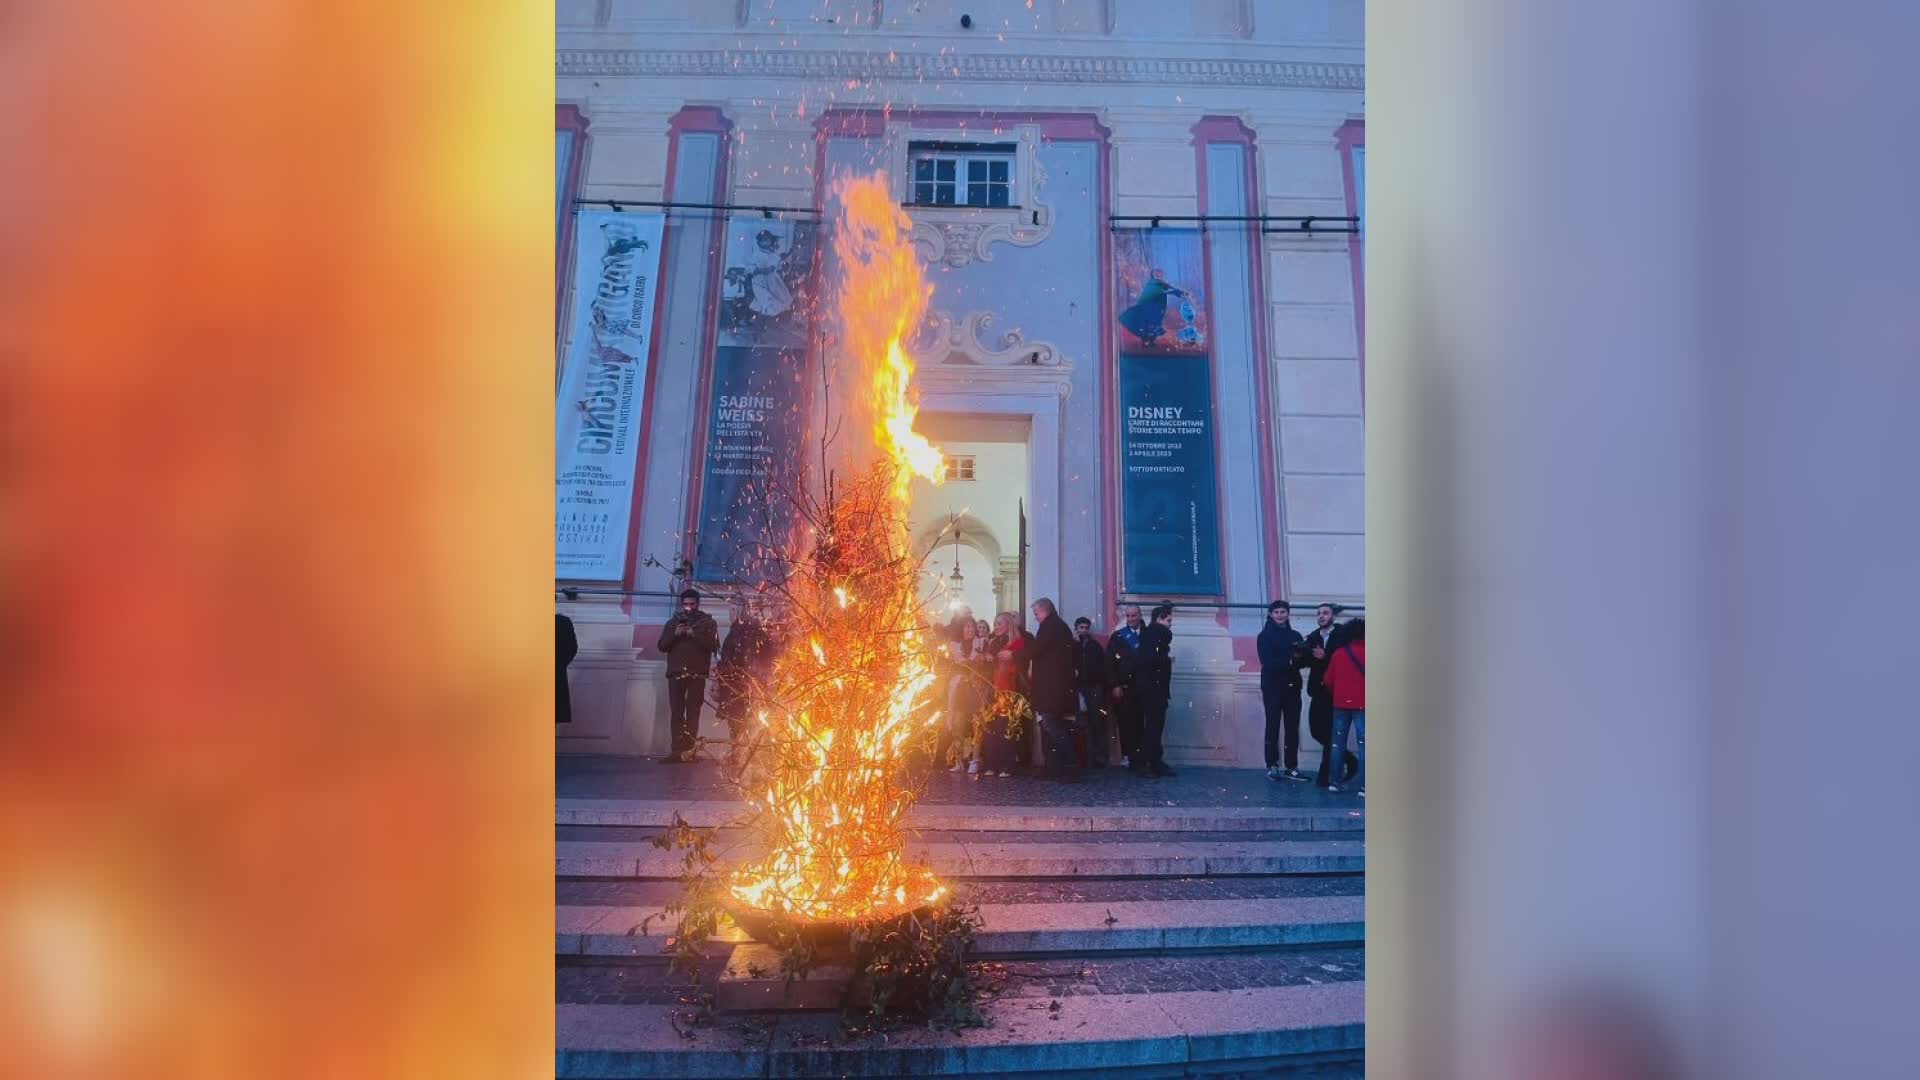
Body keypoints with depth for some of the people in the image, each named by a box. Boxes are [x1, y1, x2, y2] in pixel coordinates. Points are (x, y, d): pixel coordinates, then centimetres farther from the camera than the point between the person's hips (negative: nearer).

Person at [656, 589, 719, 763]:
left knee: (693, 713, -7)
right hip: (676, 673, 2)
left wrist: (695, 635, -15)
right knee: (676, 713, -5)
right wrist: (674, 634, -7)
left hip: (697, 674, -2)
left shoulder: (707, 622, 9)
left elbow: (713, 645, -3)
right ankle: (678, 750, -7)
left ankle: (688, 750, -8)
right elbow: (662, 646, 11)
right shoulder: (673, 622, 18)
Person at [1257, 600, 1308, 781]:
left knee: (1292, 728, 3)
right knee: (1273, 727, -1)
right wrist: (1289, 661, -21)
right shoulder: (1265, 636, 0)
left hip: (1292, 687, 4)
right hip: (1273, 687, -3)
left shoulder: (1295, 636, 12)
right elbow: (1268, 662, -11)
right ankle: (1272, 766, 3)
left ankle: (1292, 767, 7)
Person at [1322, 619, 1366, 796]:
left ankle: (1334, 782, 10)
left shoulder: (1338, 653, 4)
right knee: (1363, 745, -2)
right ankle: (1363, 786, -9)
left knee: (1338, 743, 10)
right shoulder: (1365, 652, -6)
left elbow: (1328, 680, 4)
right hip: (1361, 704, -3)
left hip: (1340, 704, 3)